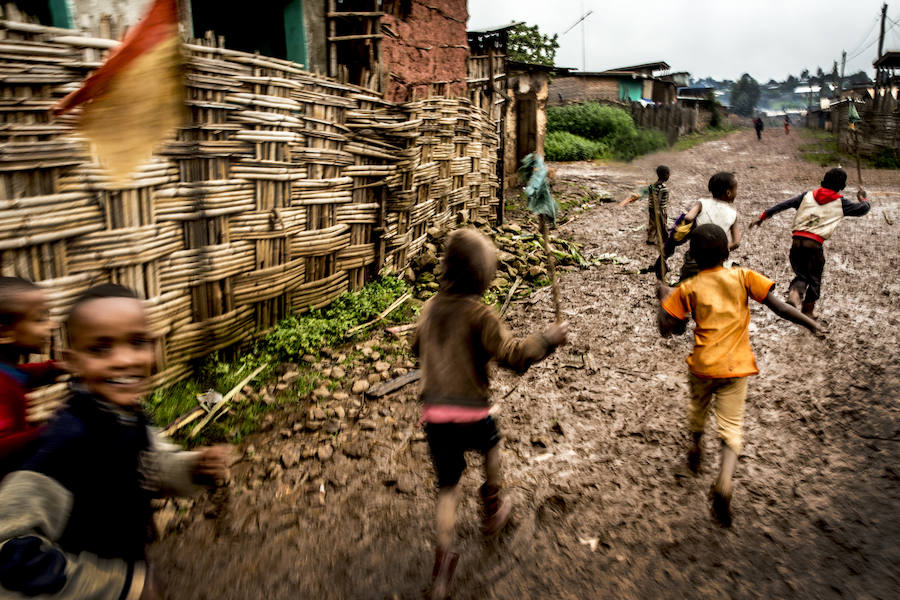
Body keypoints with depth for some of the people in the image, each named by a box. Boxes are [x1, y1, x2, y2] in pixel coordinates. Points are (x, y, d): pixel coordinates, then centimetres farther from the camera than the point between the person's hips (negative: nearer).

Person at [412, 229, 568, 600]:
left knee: (447, 486, 16)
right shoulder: (478, 313, -14)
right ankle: (492, 513, 45)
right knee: (491, 446, 30)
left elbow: (418, 349, 21)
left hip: (433, 415, 4)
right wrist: (549, 339, -3)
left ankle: (443, 566, 12)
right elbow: (513, 355, -16)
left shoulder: (429, 308, 5)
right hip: (471, 415, -4)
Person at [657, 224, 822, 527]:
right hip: (735, 367, 0)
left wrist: (663, 296, 11)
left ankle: (696, 449, 52)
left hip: (702, 365, 1)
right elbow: (778, 306, -9)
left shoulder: (688, 289, -4)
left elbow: (665, 328, -4)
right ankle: (724, 481, -19)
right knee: (732, 426, 3)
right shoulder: (743, 277, -3)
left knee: (698, 409, 28)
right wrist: (811, 324, 1)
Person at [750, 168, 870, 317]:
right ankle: (808, 310, 26)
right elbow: (863, 209, 21)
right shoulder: (840, 203, 9)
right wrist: (862, 198, 43)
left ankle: (794, 295, -13)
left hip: (797, 240, 3)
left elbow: (784, 205, 5)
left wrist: (763, 216, 8)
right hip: (815, 243, -2)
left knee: (801, 274, 17)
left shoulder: (808, 195, 12)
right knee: (814, 278, 17)